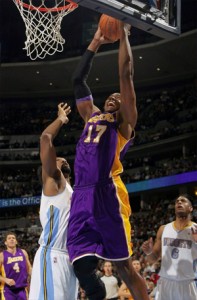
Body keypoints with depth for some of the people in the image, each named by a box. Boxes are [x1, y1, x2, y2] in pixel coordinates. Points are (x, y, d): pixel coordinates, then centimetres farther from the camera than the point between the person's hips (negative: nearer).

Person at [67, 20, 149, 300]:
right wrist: (96, 42, 29)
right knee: (81, 264, -3)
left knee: (124, 266, -4)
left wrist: (123, 35, 11)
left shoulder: (125, 122, 11)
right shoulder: (92, 116, 26)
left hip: (107, 195, -5)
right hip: (81, 196, 6)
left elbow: (126, 74, 5)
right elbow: (78, 80, 29)